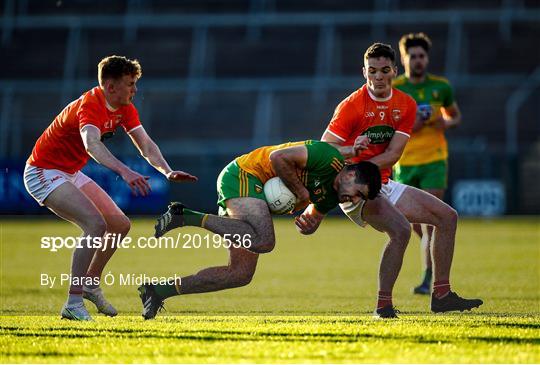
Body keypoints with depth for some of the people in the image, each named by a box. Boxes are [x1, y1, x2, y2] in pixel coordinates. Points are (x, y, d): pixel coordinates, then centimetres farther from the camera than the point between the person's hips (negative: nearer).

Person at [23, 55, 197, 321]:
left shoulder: (124, 108, 0)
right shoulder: (89, 106, -28)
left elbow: (146, 145, 0)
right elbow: (92, 144, -48)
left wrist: (168, 171, -19)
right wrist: (124, 172, -63)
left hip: (70, 174, 9)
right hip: (43, 172, -9)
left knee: (120, 225, 8)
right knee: (96, 224, -25)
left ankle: (90, 284, 26)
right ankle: (73, 303, -23)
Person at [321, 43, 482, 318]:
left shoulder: (406, 105, 2)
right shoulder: (351, 106, -14)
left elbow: (393, 155, -6)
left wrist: (359, 166, -22)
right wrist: (352, 150, -36)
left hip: (384, 185, 8)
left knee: (447, 217, 8)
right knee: (400, 230, -31)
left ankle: (441, 295, 13)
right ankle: (383, 304, -22)